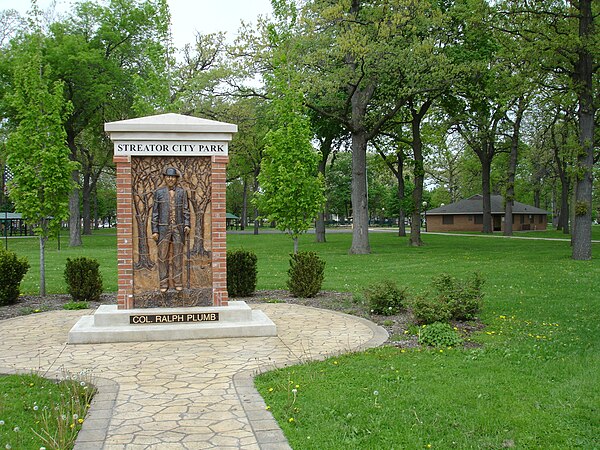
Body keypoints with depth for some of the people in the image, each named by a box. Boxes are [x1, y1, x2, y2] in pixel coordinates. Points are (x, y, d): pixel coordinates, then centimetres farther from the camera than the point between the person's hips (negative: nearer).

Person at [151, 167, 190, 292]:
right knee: (163, 256, 0)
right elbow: (155, 212, 3)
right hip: (163, 228, -1)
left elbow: (186, 210, 8)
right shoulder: (159, 192, 3)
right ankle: (164, 283, 8)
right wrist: (154, 230, -3)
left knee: (177, 256, 4)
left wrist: (187, 225, -6)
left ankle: (178, 283, 13)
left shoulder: (182, 192, 7)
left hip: (178, 228, 1)